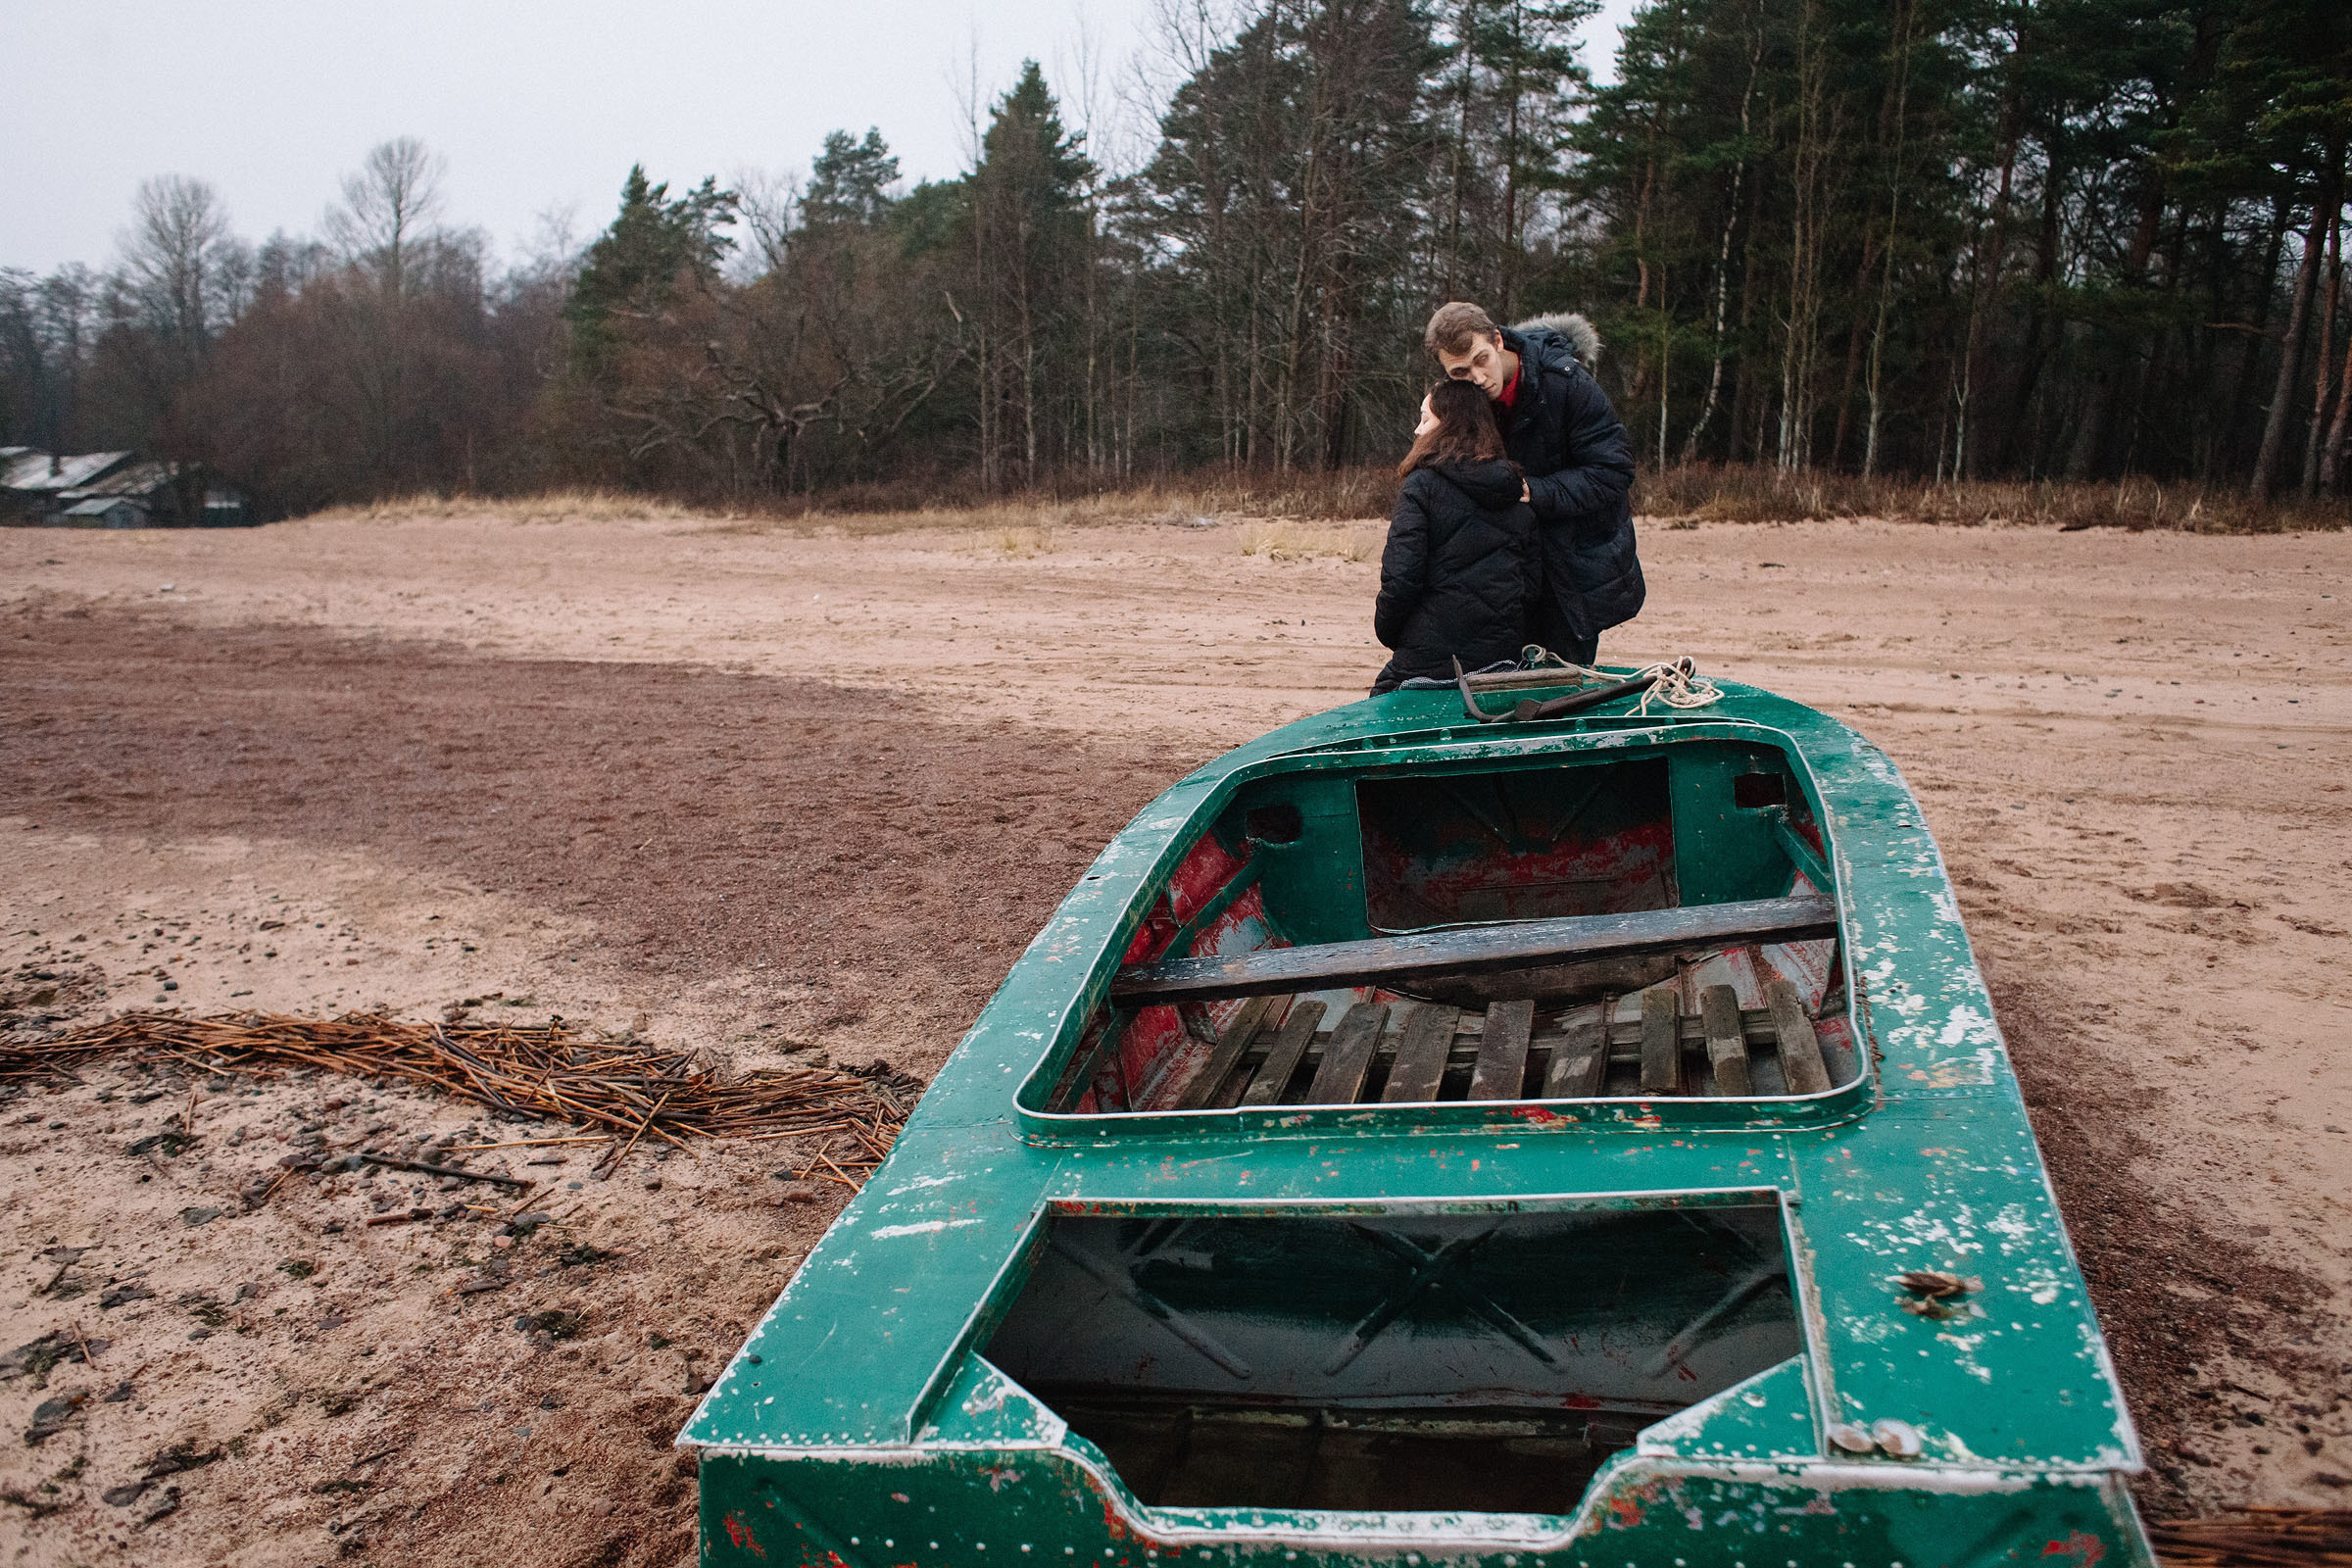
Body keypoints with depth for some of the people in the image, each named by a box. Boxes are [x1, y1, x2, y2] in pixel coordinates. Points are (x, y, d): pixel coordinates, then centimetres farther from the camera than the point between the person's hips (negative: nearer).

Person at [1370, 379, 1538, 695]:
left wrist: (1385, 631, 3)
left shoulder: (1422, 485, -8)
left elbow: (1401, 578, -14)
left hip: (1431, 659, -6)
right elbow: (1529, 588, 9)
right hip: (1501, 656, 6)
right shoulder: (1520, 497, 9)